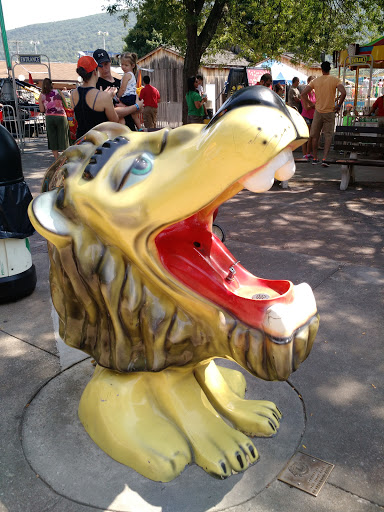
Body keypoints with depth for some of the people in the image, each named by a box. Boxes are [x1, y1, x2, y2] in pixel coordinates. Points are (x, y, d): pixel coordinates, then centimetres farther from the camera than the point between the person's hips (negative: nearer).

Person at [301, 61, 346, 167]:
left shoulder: (315, 81, 2)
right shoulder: (335, 80, -3)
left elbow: (303, 94, -3)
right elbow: (343, 93, -17)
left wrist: (310, 104, 9)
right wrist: (338, 105, -5)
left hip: (318, 111, 1)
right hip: (330, 112, -1)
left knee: (315, 135, 13)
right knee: (328, 135, 4)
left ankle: (315, 158, 18)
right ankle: (324, 159, -9)